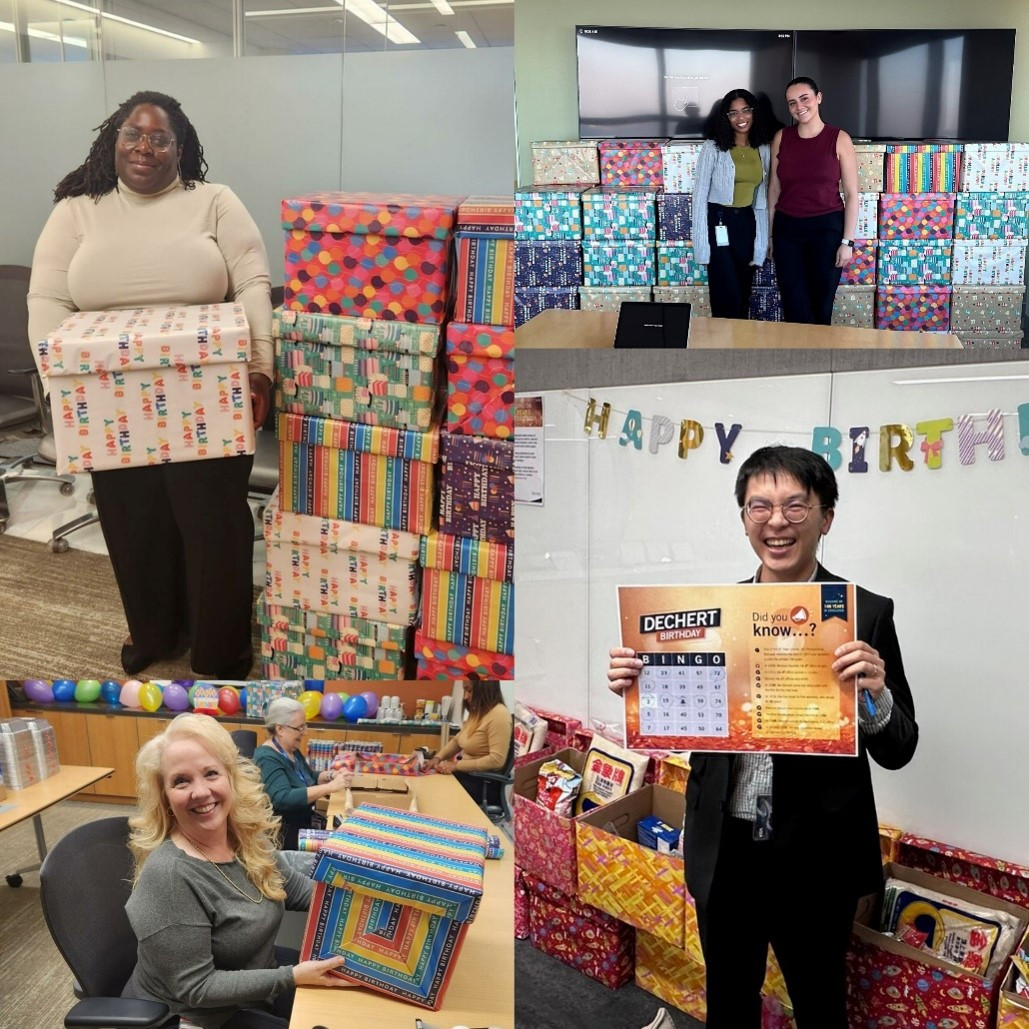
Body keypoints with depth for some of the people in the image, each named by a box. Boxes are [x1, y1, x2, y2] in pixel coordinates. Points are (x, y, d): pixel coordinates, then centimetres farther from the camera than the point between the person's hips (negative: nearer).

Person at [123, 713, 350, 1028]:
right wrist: (292, 977, -26)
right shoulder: (168, 874, -31)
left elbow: (294, 888, 9)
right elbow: (196, 988, -26)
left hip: (254, 974, 7)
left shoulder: (247, 835, -8)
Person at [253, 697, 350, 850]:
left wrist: (331, 775, -1)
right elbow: (283, 799, -31)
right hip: (281, 833, -8)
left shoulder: (292, 750, 7)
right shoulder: (267, 758, -19)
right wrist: (329, 787, -32)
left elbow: (310, 777, 21)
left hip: (303, 822, 8)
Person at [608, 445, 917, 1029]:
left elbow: (898, 751, -8)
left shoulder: (866, 614, -10)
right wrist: (638, 686, -13)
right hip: (723, 848, 3)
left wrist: (875, 696, -28)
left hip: (817, 856, -3)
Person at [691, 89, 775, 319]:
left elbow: (761, 199, 9)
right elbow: (700, 195, -8)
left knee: (744, 295, 10)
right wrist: (702, 243, -14)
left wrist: (761, 243, 5)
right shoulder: (713, 148, -8)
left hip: (746, 222, 5)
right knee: (728, 298, -9)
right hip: (718, 222, -5)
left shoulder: (763, 150, 6)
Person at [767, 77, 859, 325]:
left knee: (821, 304, 7)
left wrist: (847, 241, -8)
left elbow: (851, 194, -4)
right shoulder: (781, 138, 2)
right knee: (794, 306, 4)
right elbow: (774, 188, 9)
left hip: (827, 228, -2)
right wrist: (770, 234, 9)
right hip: (787, 228, 2)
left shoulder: (839, 139, -5)